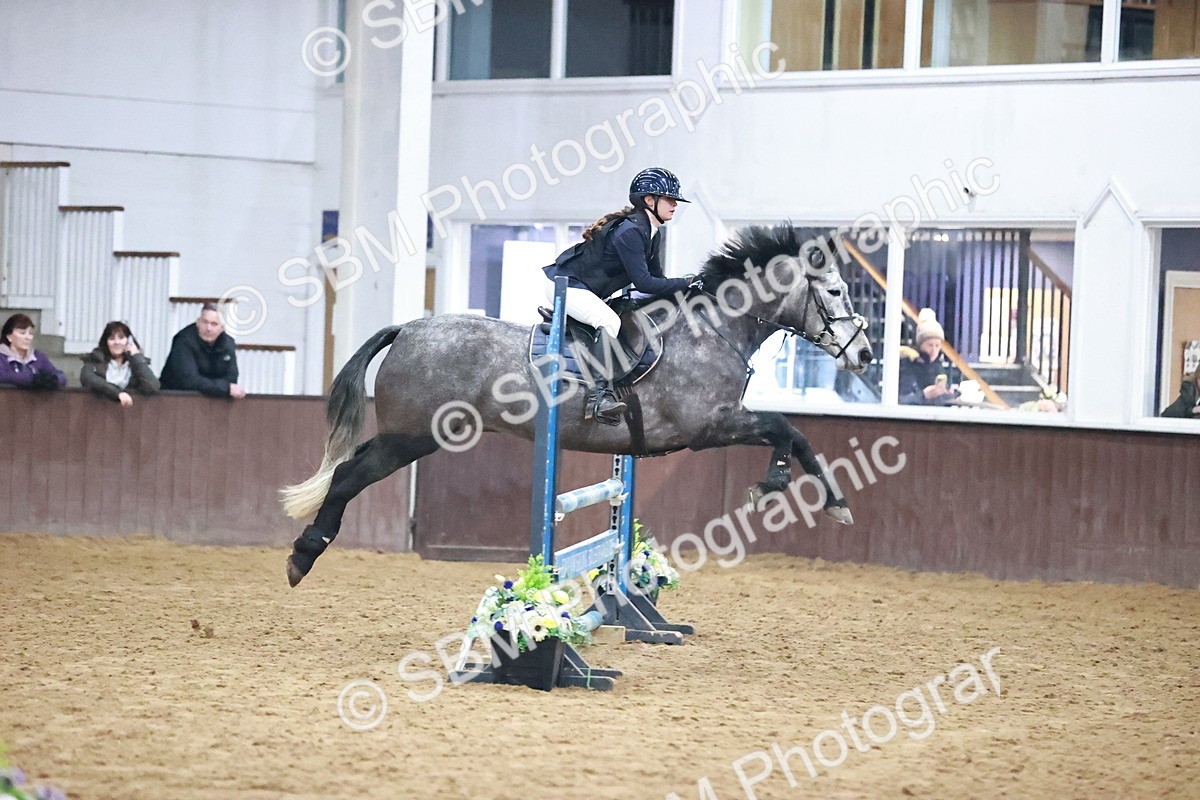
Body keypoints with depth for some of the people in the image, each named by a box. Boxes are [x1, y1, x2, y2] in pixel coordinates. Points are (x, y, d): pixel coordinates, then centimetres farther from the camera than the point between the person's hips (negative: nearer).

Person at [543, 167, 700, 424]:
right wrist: (685, 283, -23)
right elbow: (643, 282, -27)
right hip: (565, 285, -11)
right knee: (609, 321, -30)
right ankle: (599, 396, -40)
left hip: (586, 291, 11)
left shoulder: (651, 233, 7)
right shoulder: (629, 231, -25)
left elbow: (656, 277, 13)